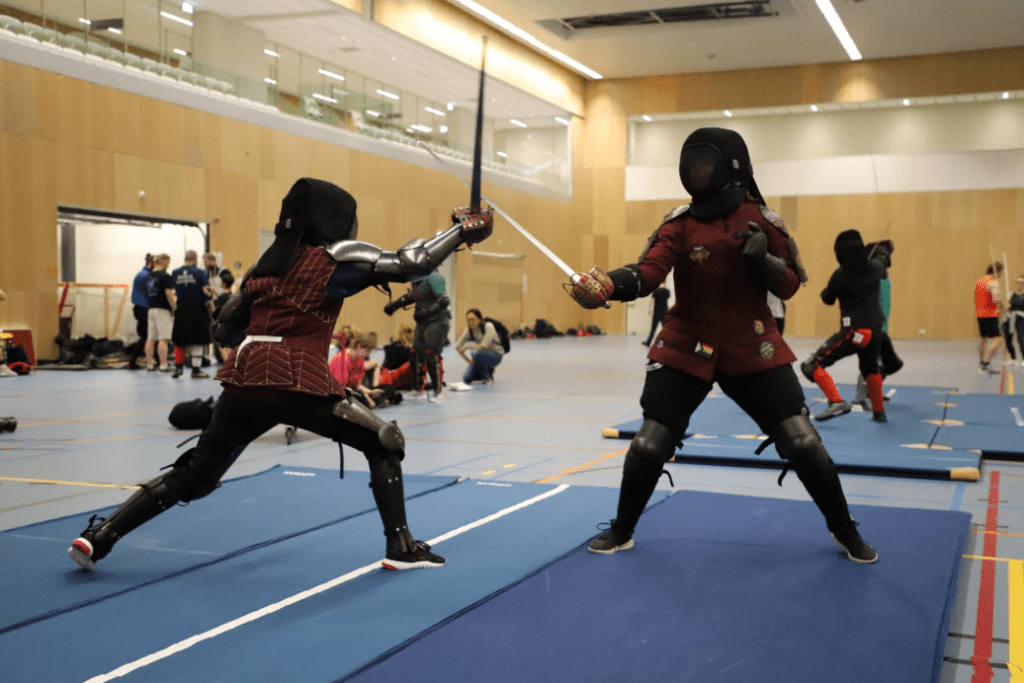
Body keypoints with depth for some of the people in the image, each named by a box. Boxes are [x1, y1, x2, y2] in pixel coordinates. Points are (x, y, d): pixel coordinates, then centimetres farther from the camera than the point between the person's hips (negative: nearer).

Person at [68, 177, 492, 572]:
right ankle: (401, 547, 6)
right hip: (298, 381, -6)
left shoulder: (269, 265, 21)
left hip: (244, 381, 6)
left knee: (194, 475, 19)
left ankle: (97, 538, 17)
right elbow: (410, 265, -3)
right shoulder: (334, 257, 4)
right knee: (385, 443, 10)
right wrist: (462, 231, 7)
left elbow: (223, 331, 23)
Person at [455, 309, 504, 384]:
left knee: (477, 352, -37)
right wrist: (468, 361, -9)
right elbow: (458, 346, -3)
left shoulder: (488, 326, -23)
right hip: (481, 356, 5)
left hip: (496, 356, -5)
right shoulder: (469, 330, -8)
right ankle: (488, 371, 13)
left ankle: (488, 376, -13)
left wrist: (467, 347, -26)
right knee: (467, 379, -13)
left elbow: (484, 346, -31)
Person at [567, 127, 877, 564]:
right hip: (686, 348, 0)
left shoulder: (762, 220, -2)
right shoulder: (680, 224, -4)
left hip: (753, 349, 0)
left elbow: (789, 286, 0)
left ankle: (845, 531, 22)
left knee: (802, 442, -2)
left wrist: (763, 260, -21)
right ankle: (622, 532, 22)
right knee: (650, 443, -2)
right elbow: (647, 274, -18)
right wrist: (610, 284, -39)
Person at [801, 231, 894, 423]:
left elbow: (827, 299, 5)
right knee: (870, 369, 34)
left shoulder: (840, 275, -11)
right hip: (875, 331, 6)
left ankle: (837, 402, -23)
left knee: (811, 366, -7)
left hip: (853, 332, -6)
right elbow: (882, 257, 26)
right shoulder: (874, 268, 0)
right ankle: (879, 411, 40)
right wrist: (883, 248, 46)